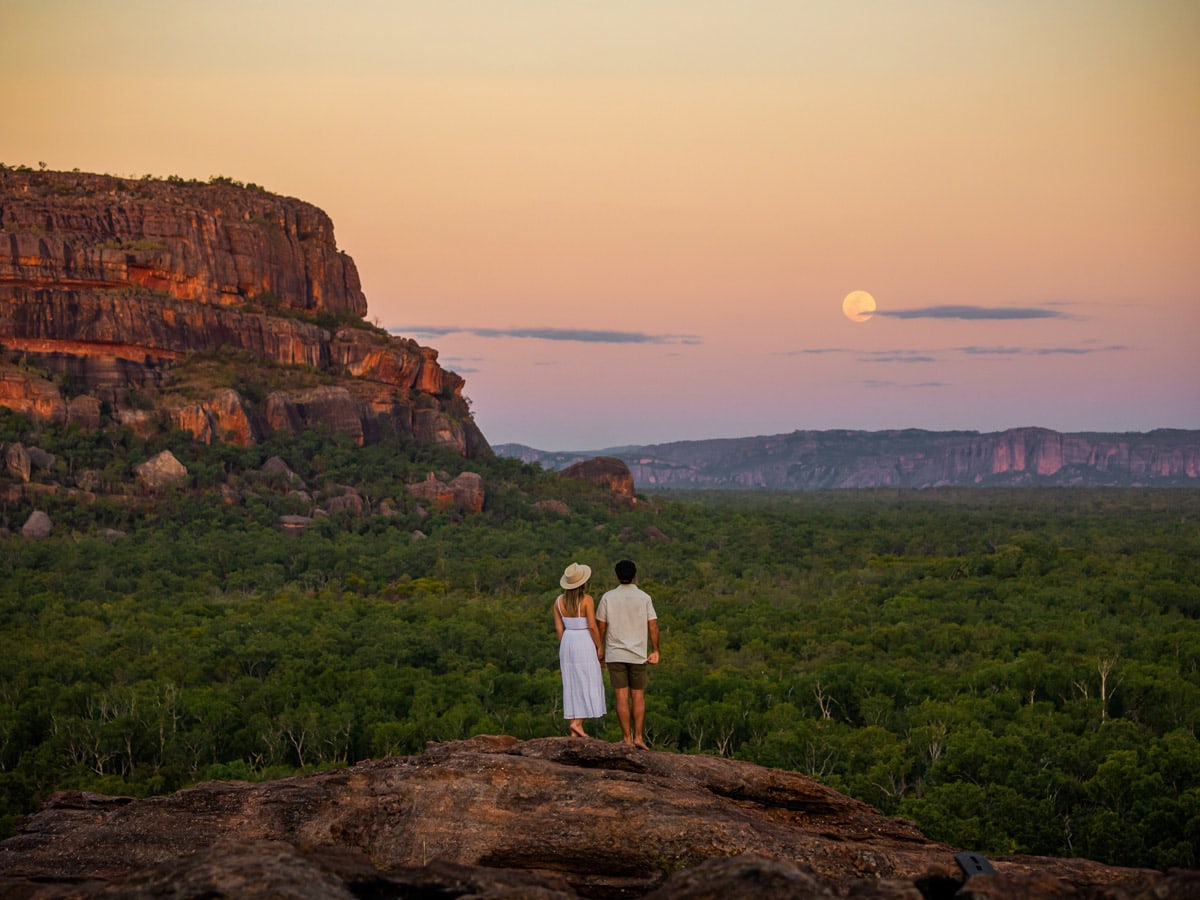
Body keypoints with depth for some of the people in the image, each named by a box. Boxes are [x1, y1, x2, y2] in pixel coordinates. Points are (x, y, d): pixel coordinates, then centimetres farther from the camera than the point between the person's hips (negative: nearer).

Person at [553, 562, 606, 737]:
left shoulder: (559, 601, 2)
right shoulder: (587, 599, -14)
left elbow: (559, 628, 5)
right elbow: (592, 626, -16)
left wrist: (564, 650, 13)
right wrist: (600, 647, -6)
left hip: (567, 643, 5)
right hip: (585, 643, -5)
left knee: (572, 685, 8)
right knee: (588, 684, 2)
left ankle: (575, 730, 7)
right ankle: (577, 722, -11)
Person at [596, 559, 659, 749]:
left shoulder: (608, 597, -3)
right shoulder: (644, 598, -1)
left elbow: (601, 627, -1)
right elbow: (653, 626, -4)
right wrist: (655, 651, 4)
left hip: (615, 654, 0)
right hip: (638, 655, 1)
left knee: (621, 697, 0)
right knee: (638, 696, 8)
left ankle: (627, 738, -1)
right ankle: (638, 737, 3)